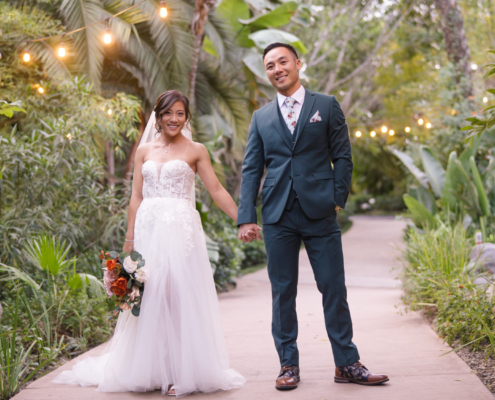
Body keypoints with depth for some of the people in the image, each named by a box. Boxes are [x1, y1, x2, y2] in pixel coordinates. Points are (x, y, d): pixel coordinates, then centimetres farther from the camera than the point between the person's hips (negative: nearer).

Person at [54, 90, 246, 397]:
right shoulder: (145, 151, 14)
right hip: (149, 230, 2)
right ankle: (150, 370, 11)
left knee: (181, 296, -5)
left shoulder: (195, 151, 7)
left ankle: (182, 373, 1)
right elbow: (136, 197, 11)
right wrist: (129, 240, 5)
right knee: (150, 297, 2)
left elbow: (217, 191, 4)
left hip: (182, 231, -2)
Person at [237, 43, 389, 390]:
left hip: (320, 213, -1)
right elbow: (251, 170, 9)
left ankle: (347, 363, 9)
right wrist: (246, 217, 0)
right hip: (278, 217, 2)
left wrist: (337, 200, -4)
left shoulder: (326, 106, 9)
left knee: (334, 288, 0)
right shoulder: (261, 118, 13)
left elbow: (342, 157, 7)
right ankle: (289, 365, 13)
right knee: (283, 292, 4)